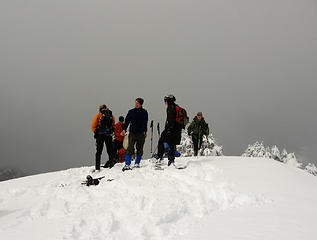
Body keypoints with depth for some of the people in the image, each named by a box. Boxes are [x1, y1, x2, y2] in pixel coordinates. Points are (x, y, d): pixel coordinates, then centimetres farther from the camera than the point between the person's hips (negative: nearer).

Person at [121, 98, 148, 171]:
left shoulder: (144, 112, 6)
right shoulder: (131, 112, 4)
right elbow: (127, 121, 4)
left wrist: (145, 131, 15)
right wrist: (124, 129, -8)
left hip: (141, 133, 1)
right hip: (132, 133, -1)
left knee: (140, 149, 6)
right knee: (130, 149, -9)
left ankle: (137, 163, 17)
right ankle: (127, 164, -11)